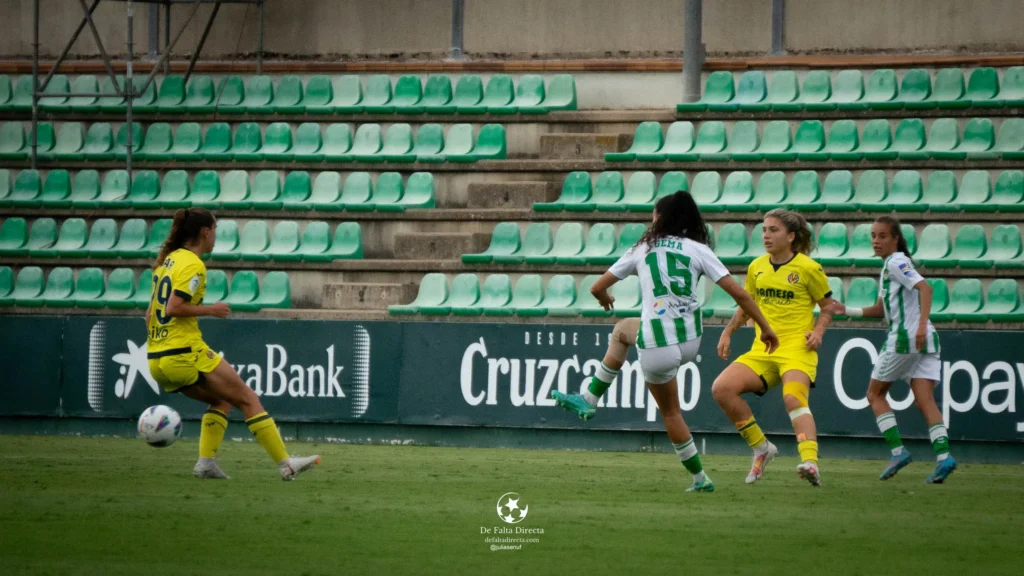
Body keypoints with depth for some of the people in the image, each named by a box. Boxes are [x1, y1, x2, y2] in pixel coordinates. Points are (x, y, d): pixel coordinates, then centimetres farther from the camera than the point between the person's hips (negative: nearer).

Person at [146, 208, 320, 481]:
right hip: (186, 354, -9)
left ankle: (206, 463, 6)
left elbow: (150, 313, 18)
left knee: (222, 400, 22)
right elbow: (174, 307, -22)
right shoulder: (193, 265, -11)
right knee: (248, 399, 1)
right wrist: (211, 309, -10)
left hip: (156, 359, 9)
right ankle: (285, 464, 0)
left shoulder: (167, 260, 16)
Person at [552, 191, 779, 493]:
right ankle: (590, 400, 38)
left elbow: (597, 288, 12)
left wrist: (605, 299, 36)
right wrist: (766, 328, 7)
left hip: (657, 347, -4)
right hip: (691, 341, 4)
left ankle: (700, 478, 21)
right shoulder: (698, 249, 5)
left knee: (670, 412, 18)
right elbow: (738, 293, -3)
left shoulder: (642, 249, 5)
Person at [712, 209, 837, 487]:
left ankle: (810, 462, -46)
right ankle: (761, 448, -1)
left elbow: (828, 305, 7)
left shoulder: (808, 268, -2)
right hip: (762, 351, 6)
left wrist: (818, 331, -11)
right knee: (721, 388, -13)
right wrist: (727, 333, 14)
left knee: (794, 399, -32)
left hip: (797, 348, -6)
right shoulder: (757, 268, 12)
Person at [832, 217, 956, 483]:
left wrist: (922, 324, -31)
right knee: (925, 401, -2)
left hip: (904, 337, -8)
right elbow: (882, 309, 30)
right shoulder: (889, 266, 22)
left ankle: (897, 450, -1)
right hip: (926, 341, 8)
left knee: (875, 393, 7)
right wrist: (848, 311, 24)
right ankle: (943, 454, -20)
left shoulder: (896, 263, -6)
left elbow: (925, 288, -21)